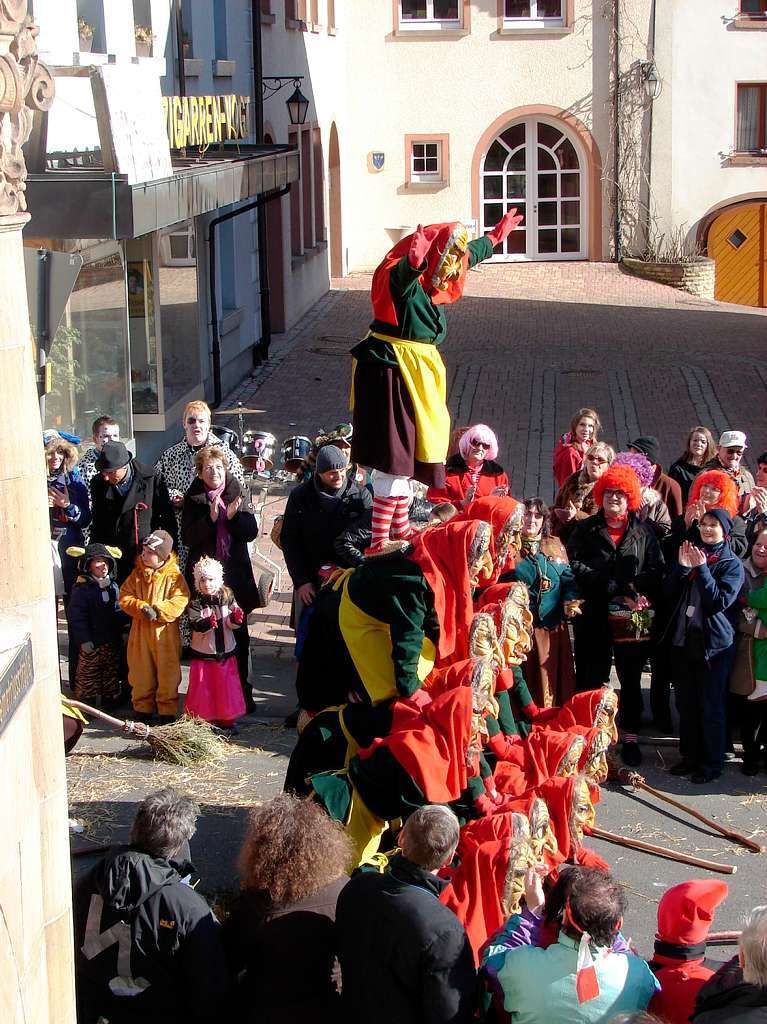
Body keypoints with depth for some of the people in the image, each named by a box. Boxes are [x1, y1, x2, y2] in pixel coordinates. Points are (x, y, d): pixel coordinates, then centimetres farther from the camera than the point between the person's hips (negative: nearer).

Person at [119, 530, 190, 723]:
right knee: (141, 672, 10)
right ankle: (143, 709, 23)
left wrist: (158, 611, -24)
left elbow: (180, 601, -14)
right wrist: (141, 608, -17)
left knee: (167, 673, 3)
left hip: (165, 633, -3)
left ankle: (167, 712, 15)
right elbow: (125, 597, 0)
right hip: (140, 632, 3)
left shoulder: (174, 576, -7)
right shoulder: (137, 574, 3)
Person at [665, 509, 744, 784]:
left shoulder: (732, 564, -4)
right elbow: (670, 593, 6)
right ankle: (690, 756, 24)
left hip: (714, 644, -5)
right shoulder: (692, 554, 12)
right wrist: (682, 567, -10)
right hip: (683, 640, 5)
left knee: (711, 706, 0)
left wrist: (701, 568, -21)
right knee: (686, 704, 12)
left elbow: (720, 601, -17)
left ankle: (712, 763, 10)